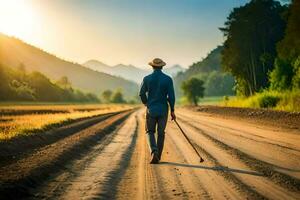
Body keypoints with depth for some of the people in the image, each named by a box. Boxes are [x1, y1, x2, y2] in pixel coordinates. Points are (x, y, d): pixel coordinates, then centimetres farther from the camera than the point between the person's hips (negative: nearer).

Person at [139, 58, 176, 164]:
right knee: (161, 133, 13)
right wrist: (172, 110, 1)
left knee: (150, 132, 13)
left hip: (151, 110, 0)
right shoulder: (168, 79, -5)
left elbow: (142, 93, -3)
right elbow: (171, 96, -8)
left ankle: (154, 151, -11)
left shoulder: (147, 78, -5)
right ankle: (157, 157, 16)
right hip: (163, 110, 0)